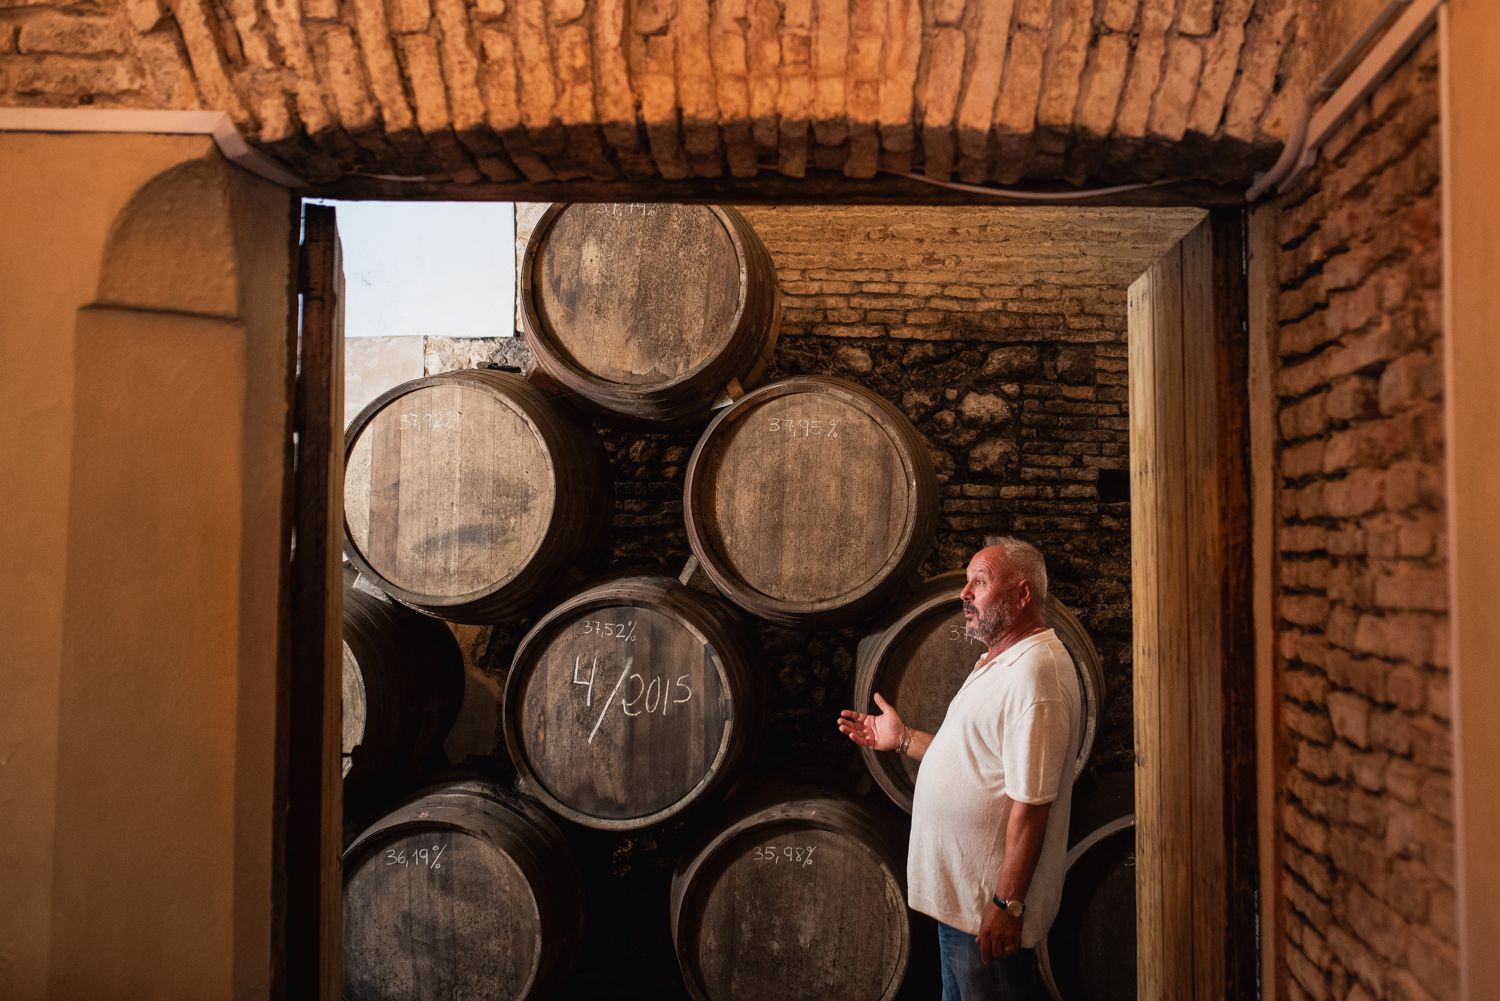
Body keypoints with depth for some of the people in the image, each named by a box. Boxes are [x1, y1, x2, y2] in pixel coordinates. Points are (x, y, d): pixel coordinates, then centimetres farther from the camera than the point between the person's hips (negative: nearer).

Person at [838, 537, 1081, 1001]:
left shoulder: (1034, 671, -22)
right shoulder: (997, 662, 13)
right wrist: (903, 738, 16)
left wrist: (1007, 903, -25)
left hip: (988, 905, -10)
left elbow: (1031, 800, -25)